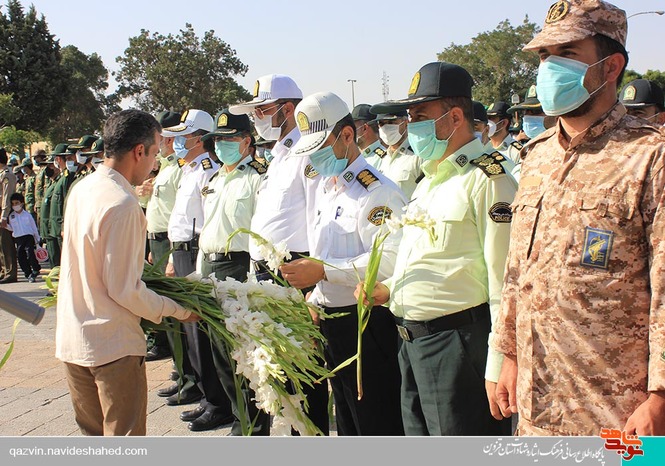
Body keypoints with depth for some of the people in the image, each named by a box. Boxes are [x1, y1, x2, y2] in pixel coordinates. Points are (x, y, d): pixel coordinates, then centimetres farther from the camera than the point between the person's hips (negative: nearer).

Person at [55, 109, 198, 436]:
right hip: (112, 344, -8)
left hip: (72, 339, 8)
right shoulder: (122, 204, -21)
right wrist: (178, 311, -7)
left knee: (93, 434, 19)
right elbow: (124, 289, -20)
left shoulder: (82, 188, 5)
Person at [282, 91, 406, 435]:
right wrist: (316, 302, 12)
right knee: (347, 422, 20)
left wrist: (323, 271, -24)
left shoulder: (377, 191, -15)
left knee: (377, 424, 1)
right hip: (333, 325, 9)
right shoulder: (327, 189, 14)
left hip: (366, 326, -9)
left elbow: (389, 260, -26)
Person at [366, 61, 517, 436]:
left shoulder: (487, 179, -14)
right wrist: (391, 289, 9)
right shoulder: (430, 178, 16)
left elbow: (503, 282, -18)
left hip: (457, 342, -9)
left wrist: (498, 368, -20)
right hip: (411, 339, 9)